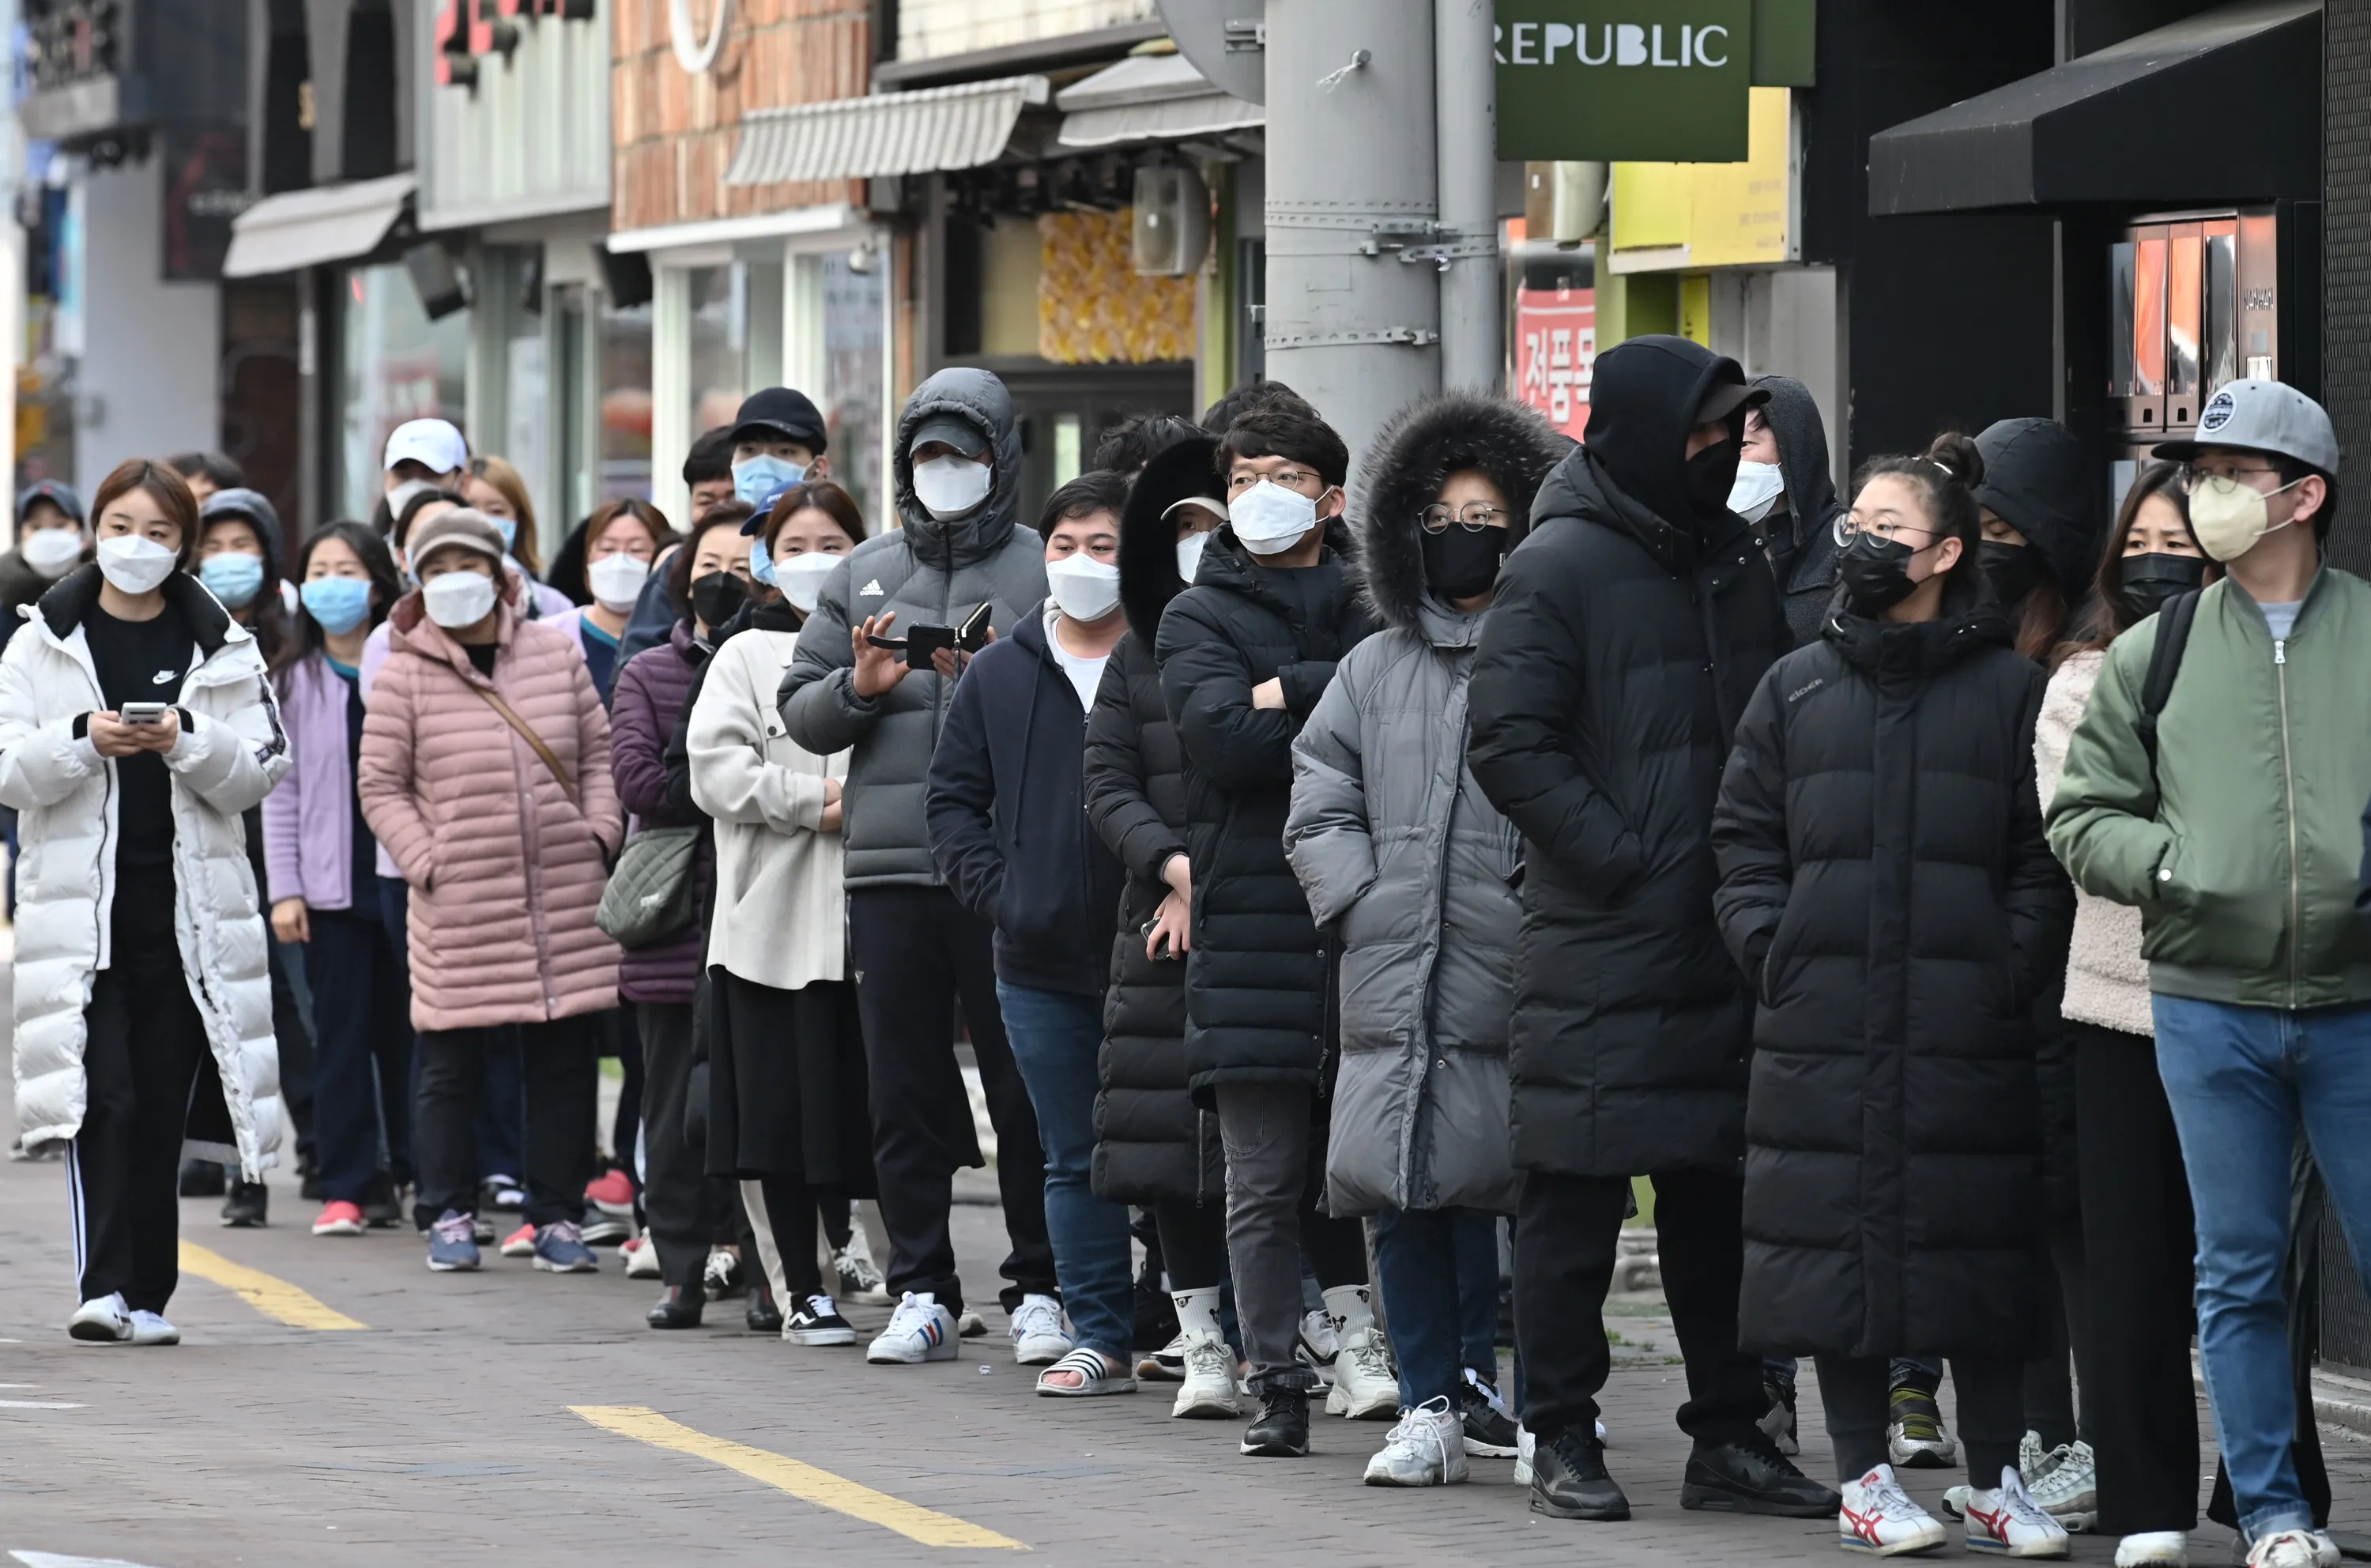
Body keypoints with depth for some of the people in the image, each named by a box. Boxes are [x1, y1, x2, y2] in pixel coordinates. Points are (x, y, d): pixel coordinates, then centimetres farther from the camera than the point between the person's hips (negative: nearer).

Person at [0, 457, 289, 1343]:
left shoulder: (222, 650, 8)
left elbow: (261, 771, 4)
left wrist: (185, 739, -14)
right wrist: (83, 738, -16)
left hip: (189, 911, 1)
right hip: (82, 908, -1)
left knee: (163, 1106, 3)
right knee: (103, 1097, -12)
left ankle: (147, 1296, 10)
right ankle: (103, 1287, -17)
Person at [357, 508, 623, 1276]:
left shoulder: (554, 654, 7)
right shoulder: (404, 675, -1)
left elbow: (600, 751, 13)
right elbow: (382, 786, 0)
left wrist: (599, 832, 1)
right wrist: (424, 861, -9)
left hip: (566, 900, 3)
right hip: (460, 910, -2)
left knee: (563, 1061, 6)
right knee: (451, 1065, 3)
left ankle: (558, 1217, 14)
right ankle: (449, 1216, 15)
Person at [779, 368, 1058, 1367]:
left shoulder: (1044, 570, 3)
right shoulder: (865, 574, 15)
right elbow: (800, 713, 15)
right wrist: (858, 689, -5)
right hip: (888, 867, 4)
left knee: (1026, 1088, -1)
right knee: (905, 1093, 7)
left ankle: (1038, 1291, 7)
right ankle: (921, 1292, 13)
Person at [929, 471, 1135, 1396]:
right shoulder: (1001, 675, 9)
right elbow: (954, 796, 14)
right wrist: (994, 889, 1)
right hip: (1042, 964, 4)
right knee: (1076, 1162, 9)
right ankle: (1100, 1336, 15)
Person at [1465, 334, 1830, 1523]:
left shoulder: (1736, 559, 13)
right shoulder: (1560, 567, -8)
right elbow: (1507, 742, -14)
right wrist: (1621, 856, -16)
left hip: (1724, 950, 6)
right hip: (1600, 948, -6)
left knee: (1720, 1199, 10)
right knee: (1575, 1200, 0)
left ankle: (1730, 1437, 17)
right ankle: (1563, 1439, 7)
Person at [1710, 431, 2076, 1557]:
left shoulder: (2009, 690, 5)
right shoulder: (1796, 690, 11)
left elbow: (2045, 855, 3)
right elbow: (1744, 840, 11)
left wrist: (2015, 966, -8)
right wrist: (1771, 949, -2)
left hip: (1970, 1029, -2)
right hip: (1825, 1028, 2)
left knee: (1982, 1244, 1)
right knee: (1838, 1233, 2)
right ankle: (1863, 1475, 10)